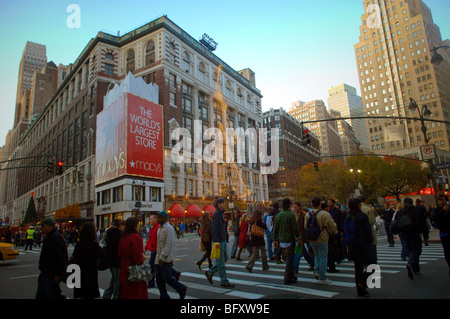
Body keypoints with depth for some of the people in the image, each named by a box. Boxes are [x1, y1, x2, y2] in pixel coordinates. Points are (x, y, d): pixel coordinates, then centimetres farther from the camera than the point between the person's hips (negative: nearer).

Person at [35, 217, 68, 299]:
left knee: (52, 295, -4)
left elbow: (60, 258, -26)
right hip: (45, 273, 11)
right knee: (40, 295, 16)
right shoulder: (49, 236, 14)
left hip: (52, 275, -11)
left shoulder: (55, 238, -22)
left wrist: (58, 275, -25)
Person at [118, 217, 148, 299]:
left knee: (125, 292, 17)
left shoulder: (123, 238, 7)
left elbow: (119, 254, 14)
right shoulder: (136, 237, -16)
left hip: (124, 268, 8)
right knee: (137, 293, 2)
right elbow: (138, 256, -18)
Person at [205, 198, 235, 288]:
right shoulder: (216, 214, -14)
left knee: (225, 258, 14)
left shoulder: (221, 214, 15)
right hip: (219, 240, -9)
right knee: (221, 260, -1)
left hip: (223, 240, 9)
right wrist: (216, 242, -22)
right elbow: (214, 229, -20)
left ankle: (210, 272, 24)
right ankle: (224, 281, 8)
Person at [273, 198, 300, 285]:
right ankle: (287, 278, 3)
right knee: (289, 259, 1)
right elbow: (295, 229, -13)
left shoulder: (278, 215, 5)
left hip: (281, 241, 6)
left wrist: (275, 239, 16)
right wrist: (298, 236, 3)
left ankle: (291, 275, 27)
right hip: (290, 240, -6)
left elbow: (275, 229, 9)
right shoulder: (291, 215, -13)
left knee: (289, 258, 19)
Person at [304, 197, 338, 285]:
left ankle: (316, 271, 13)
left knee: (317, 255, 24)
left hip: (311, 239, 5)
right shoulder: (325, 214, -18)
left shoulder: (307, 214, 0)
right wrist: (335, 232, 10)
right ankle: (322, 278, 10)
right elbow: (332, 226, -11)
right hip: (322, 238, -5)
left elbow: (306, 227, 7)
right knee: (323, 258, 5)